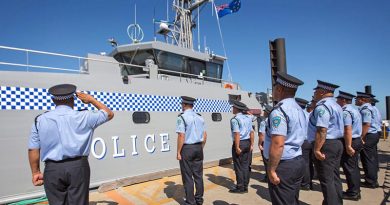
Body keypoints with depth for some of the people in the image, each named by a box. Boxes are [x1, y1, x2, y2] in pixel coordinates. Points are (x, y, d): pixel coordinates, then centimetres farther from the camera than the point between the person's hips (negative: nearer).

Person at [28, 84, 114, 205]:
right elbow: (109, 114, 12)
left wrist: (36, 172, 11)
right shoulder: (83, 117, -1)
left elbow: (33, 149, 2)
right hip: (78, 167, -1)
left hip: (52, 170, 2)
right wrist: (91, 100, 18)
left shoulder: (40, 120, 3)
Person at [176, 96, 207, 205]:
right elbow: (205, 136, 9)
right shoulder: (200, 117, 8)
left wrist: (178, 152, -11)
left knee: (187, 176, 4)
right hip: (198, 147, 6)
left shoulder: (182, 117, -12)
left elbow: (181, 136, -17)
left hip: (187, 148, -6)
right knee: (198, 175, 14)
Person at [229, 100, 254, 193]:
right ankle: (245, 186, 20)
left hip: (239, 143, -7)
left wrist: (237, 147, -19)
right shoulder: (248, 118, 11)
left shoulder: (235, 119, -13)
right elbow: (251, 132, 10)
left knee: (238, 166, 2)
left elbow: (237, 134, -20)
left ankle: (240, 187, 8)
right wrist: (251, 145, 13)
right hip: (247, 143, 7)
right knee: (245, 165, 13)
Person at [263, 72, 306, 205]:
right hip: (298, 161, 9)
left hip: (284, 165, -9)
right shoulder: (299, 109, 13)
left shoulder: (279, 111, -18)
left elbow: (278, 144, -25)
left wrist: (271, 170, -18)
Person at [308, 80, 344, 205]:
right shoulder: (336, 105, 17)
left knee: (326, 180, -1)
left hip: (325, 145, -10)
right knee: (334, 177, 18)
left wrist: (317, 149, -24)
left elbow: (322, 130, -25)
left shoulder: (322, 106, -17)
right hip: (337, 143, 10)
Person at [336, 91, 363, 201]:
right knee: (354, 167, 17)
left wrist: (348, 146, -26)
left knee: (349, 168, 0)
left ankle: (353, 193, 9)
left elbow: (348, 129, -26)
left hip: (350, 142, -10)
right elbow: (354, 127, 16)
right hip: (357, 140, 10)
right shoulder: (354, 109, 14)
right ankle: (356, 191, 27)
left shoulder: (346, 111, -18)